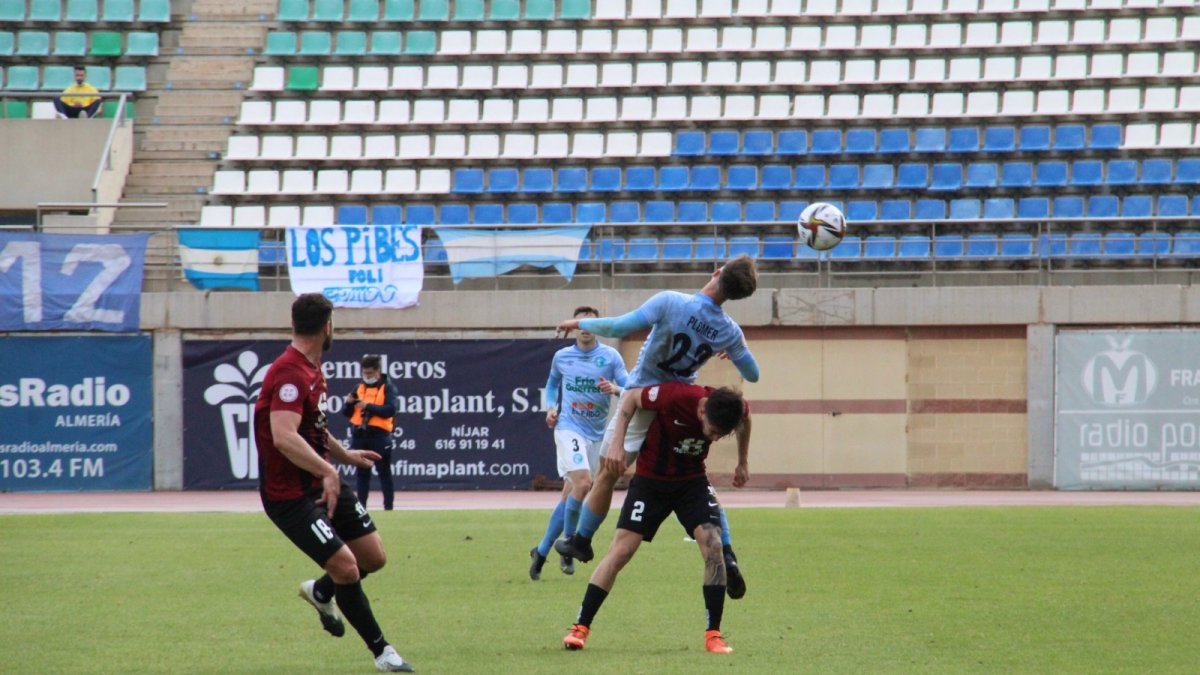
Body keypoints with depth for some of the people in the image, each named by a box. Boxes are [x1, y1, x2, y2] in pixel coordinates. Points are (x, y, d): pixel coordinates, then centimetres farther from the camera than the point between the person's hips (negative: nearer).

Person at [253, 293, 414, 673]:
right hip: (289, 495, -10)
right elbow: (284, 438, -35)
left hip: (321, 483, 10)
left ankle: (321, 592, 36)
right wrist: (328, 471, -40)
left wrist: (345, 455, 39)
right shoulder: (290, 374, -22)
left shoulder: (312, 371, 11)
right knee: (346, 567, -15)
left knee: (374, 557, 8)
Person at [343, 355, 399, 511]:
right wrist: (348, 403, -8)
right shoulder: (359, 388, 14)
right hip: (359, 435, 5)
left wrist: (369, 406, -18)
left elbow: (390, 410, -14)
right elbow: (346, 413, 14)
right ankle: (361, 504, 13)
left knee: (384, 472, -2)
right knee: (362, 472, 9)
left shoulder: (387, 388, 0)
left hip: (379, 435, -5)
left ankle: (388, 505, 1)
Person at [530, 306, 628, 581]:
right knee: (582, 483, -24)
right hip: (569, 427, -2)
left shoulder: (610, 356, 1)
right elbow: (552, 383, 24)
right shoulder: (562, 357, 5)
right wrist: (551, 408, 7)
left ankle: (541, 552, 20)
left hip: (597, 433, 2)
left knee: (568, 497, 7)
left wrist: (615, 389, -25)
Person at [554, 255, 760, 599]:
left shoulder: (670, 303, -24)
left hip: (643, 397, -3)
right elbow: (753, 374, 1)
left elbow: (618, 327, -25)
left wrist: (580, 323, -8)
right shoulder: (729, 331, -11)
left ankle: (581, 541, 23)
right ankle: (726, 555, 1)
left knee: (607, 474, 12)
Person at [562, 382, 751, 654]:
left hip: (693, 480, 3)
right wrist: (617, 443, -20)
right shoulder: (675, 396, -33)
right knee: (621, 551, -8)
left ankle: (713, 635, -7)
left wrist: (742, 464, 17)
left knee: (713, 546, -15)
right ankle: (580, 628, 0)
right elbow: (631, 397, -14)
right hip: (650, 478, -3)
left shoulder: (736, 408, -21)